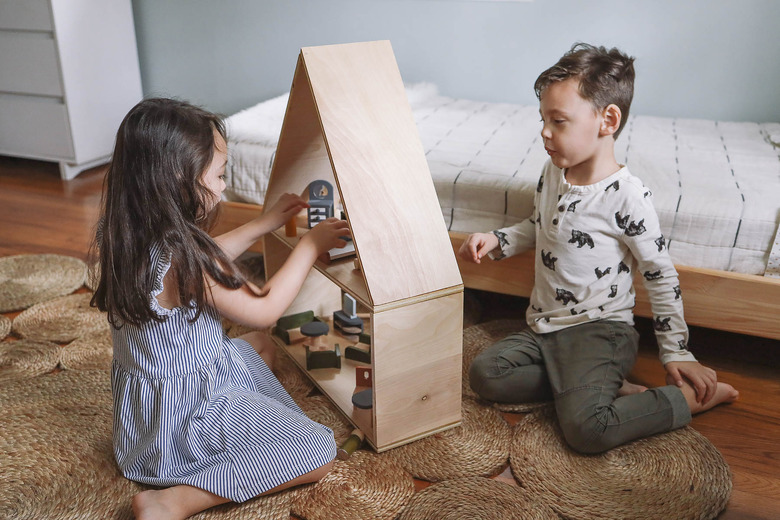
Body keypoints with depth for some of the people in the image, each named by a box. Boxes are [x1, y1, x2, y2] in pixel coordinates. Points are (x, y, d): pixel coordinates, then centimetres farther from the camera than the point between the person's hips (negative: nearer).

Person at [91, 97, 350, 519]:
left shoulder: (121, 237, -5)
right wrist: (309, 246, -8)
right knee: (319, 452, -10)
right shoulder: (181, 256, -31)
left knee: (260, 344, 31)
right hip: (187, 412, -9)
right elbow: (263, 309, -19)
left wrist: (263, 225, 12)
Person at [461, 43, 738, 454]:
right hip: (544, 327, 8)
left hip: (599, 330, -7)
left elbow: (661, 277, -9)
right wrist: (494, 241, 5)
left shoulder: (626, 195, -17)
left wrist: (676, 353, -5)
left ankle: (689, 397, -1)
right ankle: (608, 388, -4)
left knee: (586, 430, -26)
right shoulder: (553, 172, 4)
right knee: (484, 373, -11)